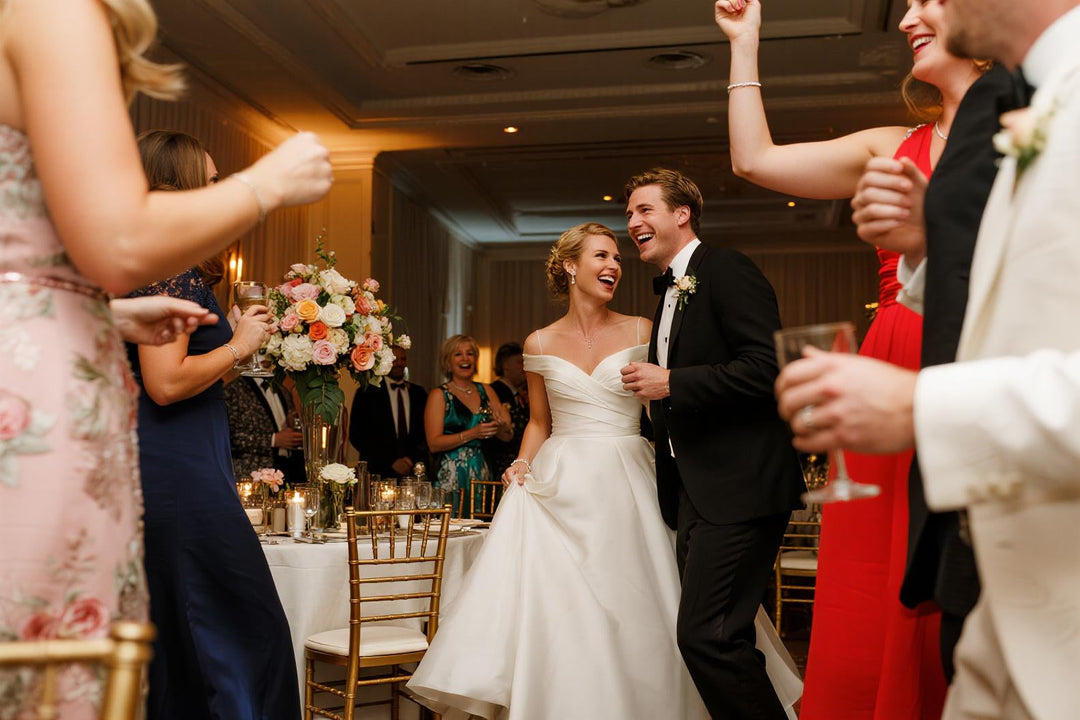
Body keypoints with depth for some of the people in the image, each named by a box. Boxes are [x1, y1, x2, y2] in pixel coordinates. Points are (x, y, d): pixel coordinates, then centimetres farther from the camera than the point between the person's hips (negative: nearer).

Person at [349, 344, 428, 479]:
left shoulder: (419, 393, 11)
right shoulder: (366, 393, 1)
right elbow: (356, 436, -4)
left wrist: (414, 459, -6)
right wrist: (391, 462, -10)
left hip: (414, 472, 3)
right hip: (378, 473, -3)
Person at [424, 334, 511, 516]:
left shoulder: (485, 390, 11)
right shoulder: (439, 395, -2)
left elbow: (507, 437, 13)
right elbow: (434, 443, -10)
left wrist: (503, 425, -9)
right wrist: (472, 434, -18)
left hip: (483, 474, 4)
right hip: (451, 478, -4)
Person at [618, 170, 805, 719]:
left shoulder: (726, 271, -8)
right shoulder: (669, 293, 21)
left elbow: (767, 368, -20)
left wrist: (670, 384, -17)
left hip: (737, 488, -10)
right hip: (693, 490, 10)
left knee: (706, 635, -13)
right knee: (721, 638, 13)